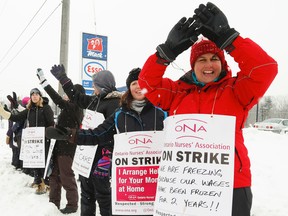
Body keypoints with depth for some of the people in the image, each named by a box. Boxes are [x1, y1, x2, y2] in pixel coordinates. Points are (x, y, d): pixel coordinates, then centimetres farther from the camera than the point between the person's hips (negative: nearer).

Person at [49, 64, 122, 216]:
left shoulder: (114, 103, -15)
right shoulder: (95, 100, 13)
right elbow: (76, 97, 27)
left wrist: (108, 157, -27)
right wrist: (62, 78, 30)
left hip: (100, 155, -9)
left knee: (102, 192, 1)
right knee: (86, 192, 19)